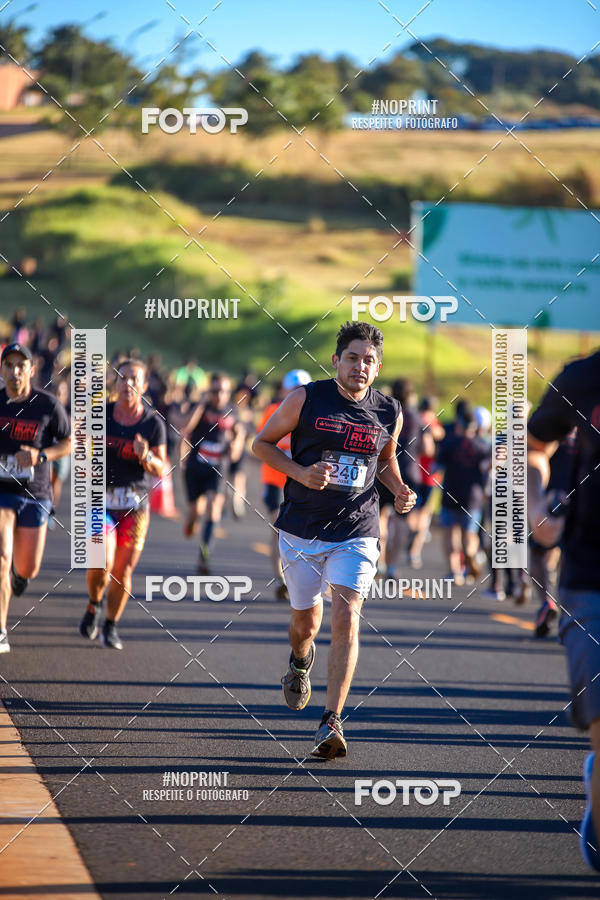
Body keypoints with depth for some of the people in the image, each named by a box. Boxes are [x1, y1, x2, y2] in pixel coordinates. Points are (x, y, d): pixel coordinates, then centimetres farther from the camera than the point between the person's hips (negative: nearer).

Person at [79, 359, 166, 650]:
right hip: (102, 498, -1)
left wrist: (146, 457, -23)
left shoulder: (153, 423, -1)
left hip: (135, 505, 1)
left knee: (123, 569, 1)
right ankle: (93, 605, 13)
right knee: (102, 563, -17)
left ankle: (110, 626, 18)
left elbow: (161, 470, -2)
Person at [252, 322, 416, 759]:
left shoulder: (389, 412, 2)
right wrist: (301, 473, -13)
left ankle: (332, 723, -16)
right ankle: (300, 661, 51)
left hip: (356, 534, 0)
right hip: (302, 530, 0)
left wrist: (400, 490, 1)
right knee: (306, 620, 12)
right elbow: (262, 443, 3)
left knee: (346, 620, -16)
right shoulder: (306, 399, -7)